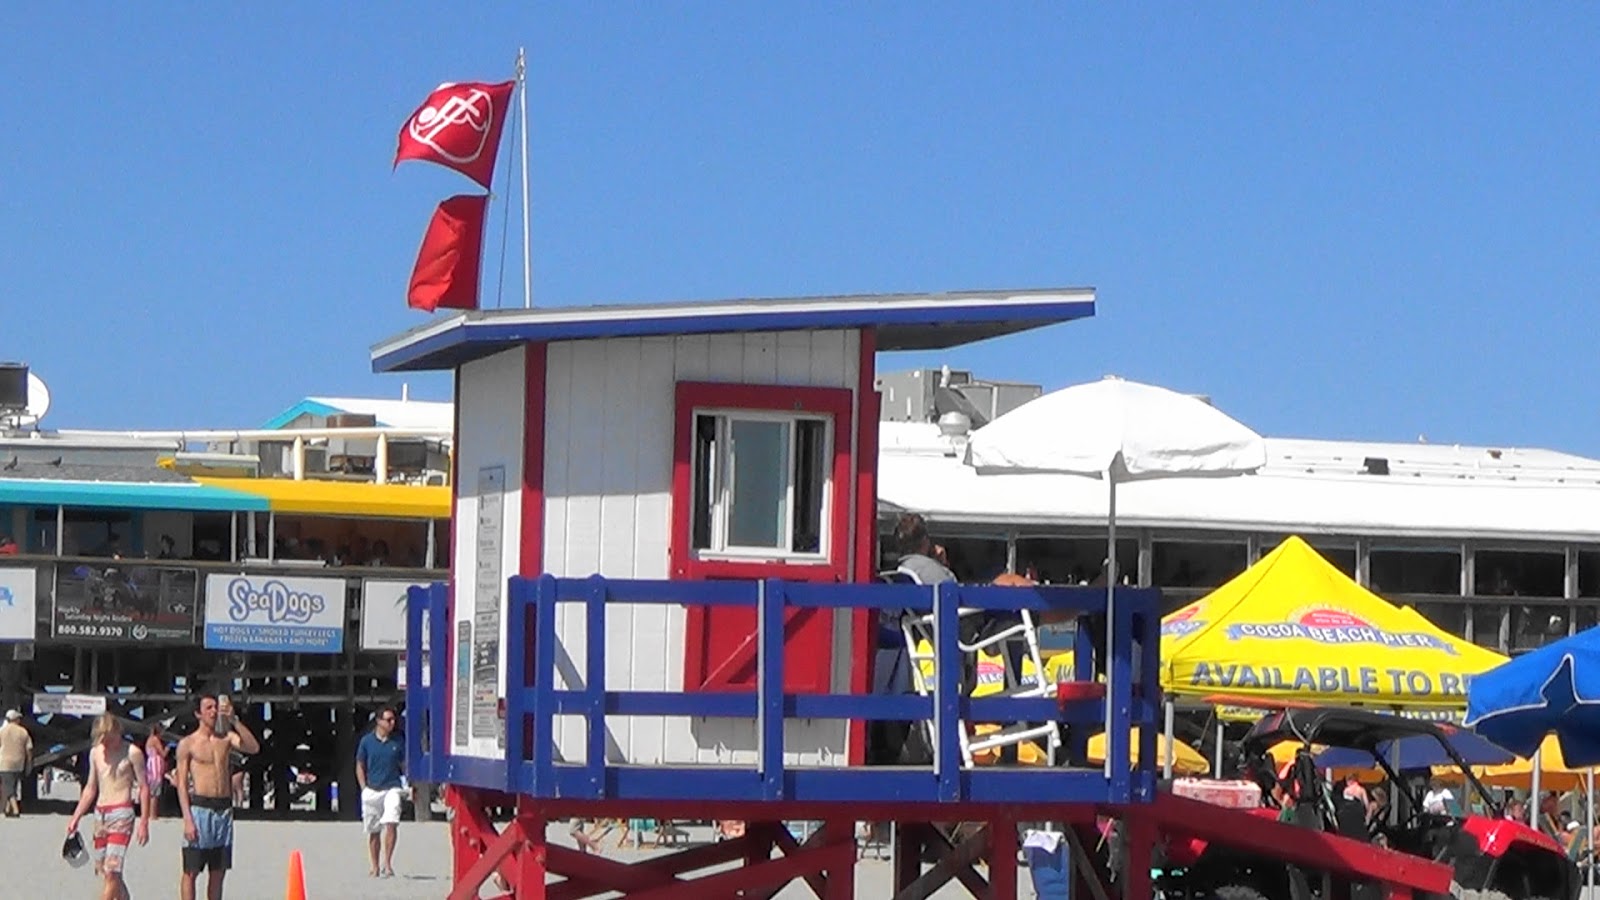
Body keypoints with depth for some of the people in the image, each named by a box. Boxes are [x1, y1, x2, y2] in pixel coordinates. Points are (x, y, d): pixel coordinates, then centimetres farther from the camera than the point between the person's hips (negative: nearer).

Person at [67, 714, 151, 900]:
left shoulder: (132, 753, -5)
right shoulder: (95, 753, 13)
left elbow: (144, 788, -5)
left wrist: (144, 822, -10)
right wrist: (76, 818, 16)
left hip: (121, 814, -7)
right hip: (100, 815, 7)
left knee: (111, 872, -14)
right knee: (106, 872, 8)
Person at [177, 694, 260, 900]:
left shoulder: (227, 738, 11)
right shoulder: (188, 744, 0)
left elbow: (254, 748, -7)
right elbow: (182, 784, -4)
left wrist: (234, 721, -10)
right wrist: (188, 820, -13)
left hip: (224, 809, 4)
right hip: (199, 808, -4)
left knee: (218, 872, 8)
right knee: (191, 871, -3)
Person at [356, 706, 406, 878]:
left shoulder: (397, 742, 6)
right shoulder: (367, 741, 3)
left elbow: (404, 766, 14)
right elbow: (360, 767, 10)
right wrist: (364, 788, 0)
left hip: (392, 788, 0)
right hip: (372, 791, 0)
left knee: (391, 824, -18)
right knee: (373, 830, 8)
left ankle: (388, 863, -13)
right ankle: (374, 866, 20)